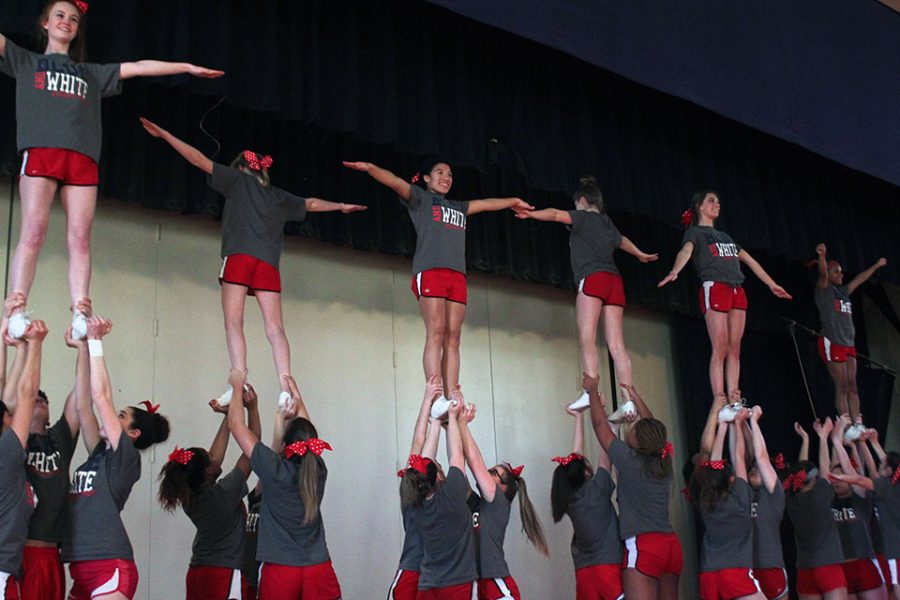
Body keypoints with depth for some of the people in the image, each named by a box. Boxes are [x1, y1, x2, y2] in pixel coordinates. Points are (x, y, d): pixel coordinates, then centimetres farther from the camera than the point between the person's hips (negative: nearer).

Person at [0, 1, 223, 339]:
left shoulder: (92, 73, 31)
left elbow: (139, 67, 28)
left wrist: (187, 67, 25)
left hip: (83, 159, 2)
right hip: (40, 151, -2)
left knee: (80, 238, -11)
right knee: (33, 232, -16)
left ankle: (80, 315, -20)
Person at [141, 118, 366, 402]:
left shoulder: (238, 179, 16)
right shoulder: (278, 197, 27)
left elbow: (198, 159, 13)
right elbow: (311, 204, 41)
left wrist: (164, 134, 18)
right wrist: (341, 206, 57)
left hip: (239, 257, -4)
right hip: (268, 262, 4)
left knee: (233, 322, -9)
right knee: (275, 327, -3)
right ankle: (285, 387, -17)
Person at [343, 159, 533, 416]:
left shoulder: (458, 207, 30)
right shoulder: (419, 198, 13)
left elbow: (486, 203, 44)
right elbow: (395, 182, -4)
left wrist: (513, 201, 56)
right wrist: (370, 168, -21)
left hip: (457, 276, 6)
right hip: (429, 271, -6)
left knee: (452, 338, -4)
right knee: (436, 333, -17)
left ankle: (452, 399, -9)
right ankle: (435, 399, -24)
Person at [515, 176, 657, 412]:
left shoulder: (583, 217, 9)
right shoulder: (608, 223, 28)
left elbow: (555, 214, -9)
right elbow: (623, 241, 47)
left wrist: (532, 214, -20)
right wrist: (641, 254, 65)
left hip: (592, 278, -6)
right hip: (614, 280, 7)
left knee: (587, 338, -15)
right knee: (616, 344, 0)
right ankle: (628, 399, -8)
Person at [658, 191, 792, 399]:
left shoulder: (725, 236, 28)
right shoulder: (695, 232, 6)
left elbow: (750, 260, 31)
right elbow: (686, 251, -16)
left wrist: (772, 285, 28)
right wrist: (674, 271, -37)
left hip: (737, 292, 7)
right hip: (714, 288, -7)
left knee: (734, 349, 0)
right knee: (720, 349, -14)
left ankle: (734, 402, -2)